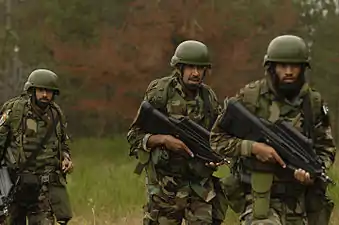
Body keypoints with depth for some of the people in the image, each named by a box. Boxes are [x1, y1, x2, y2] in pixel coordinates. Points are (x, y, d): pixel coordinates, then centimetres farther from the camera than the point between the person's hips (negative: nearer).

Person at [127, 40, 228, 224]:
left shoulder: (209, 98, 5)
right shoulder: (159, 93, -7)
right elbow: (134, 136, -5)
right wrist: (163, 139, -22)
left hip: (201, 186, 3)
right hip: (165, 187, -3)